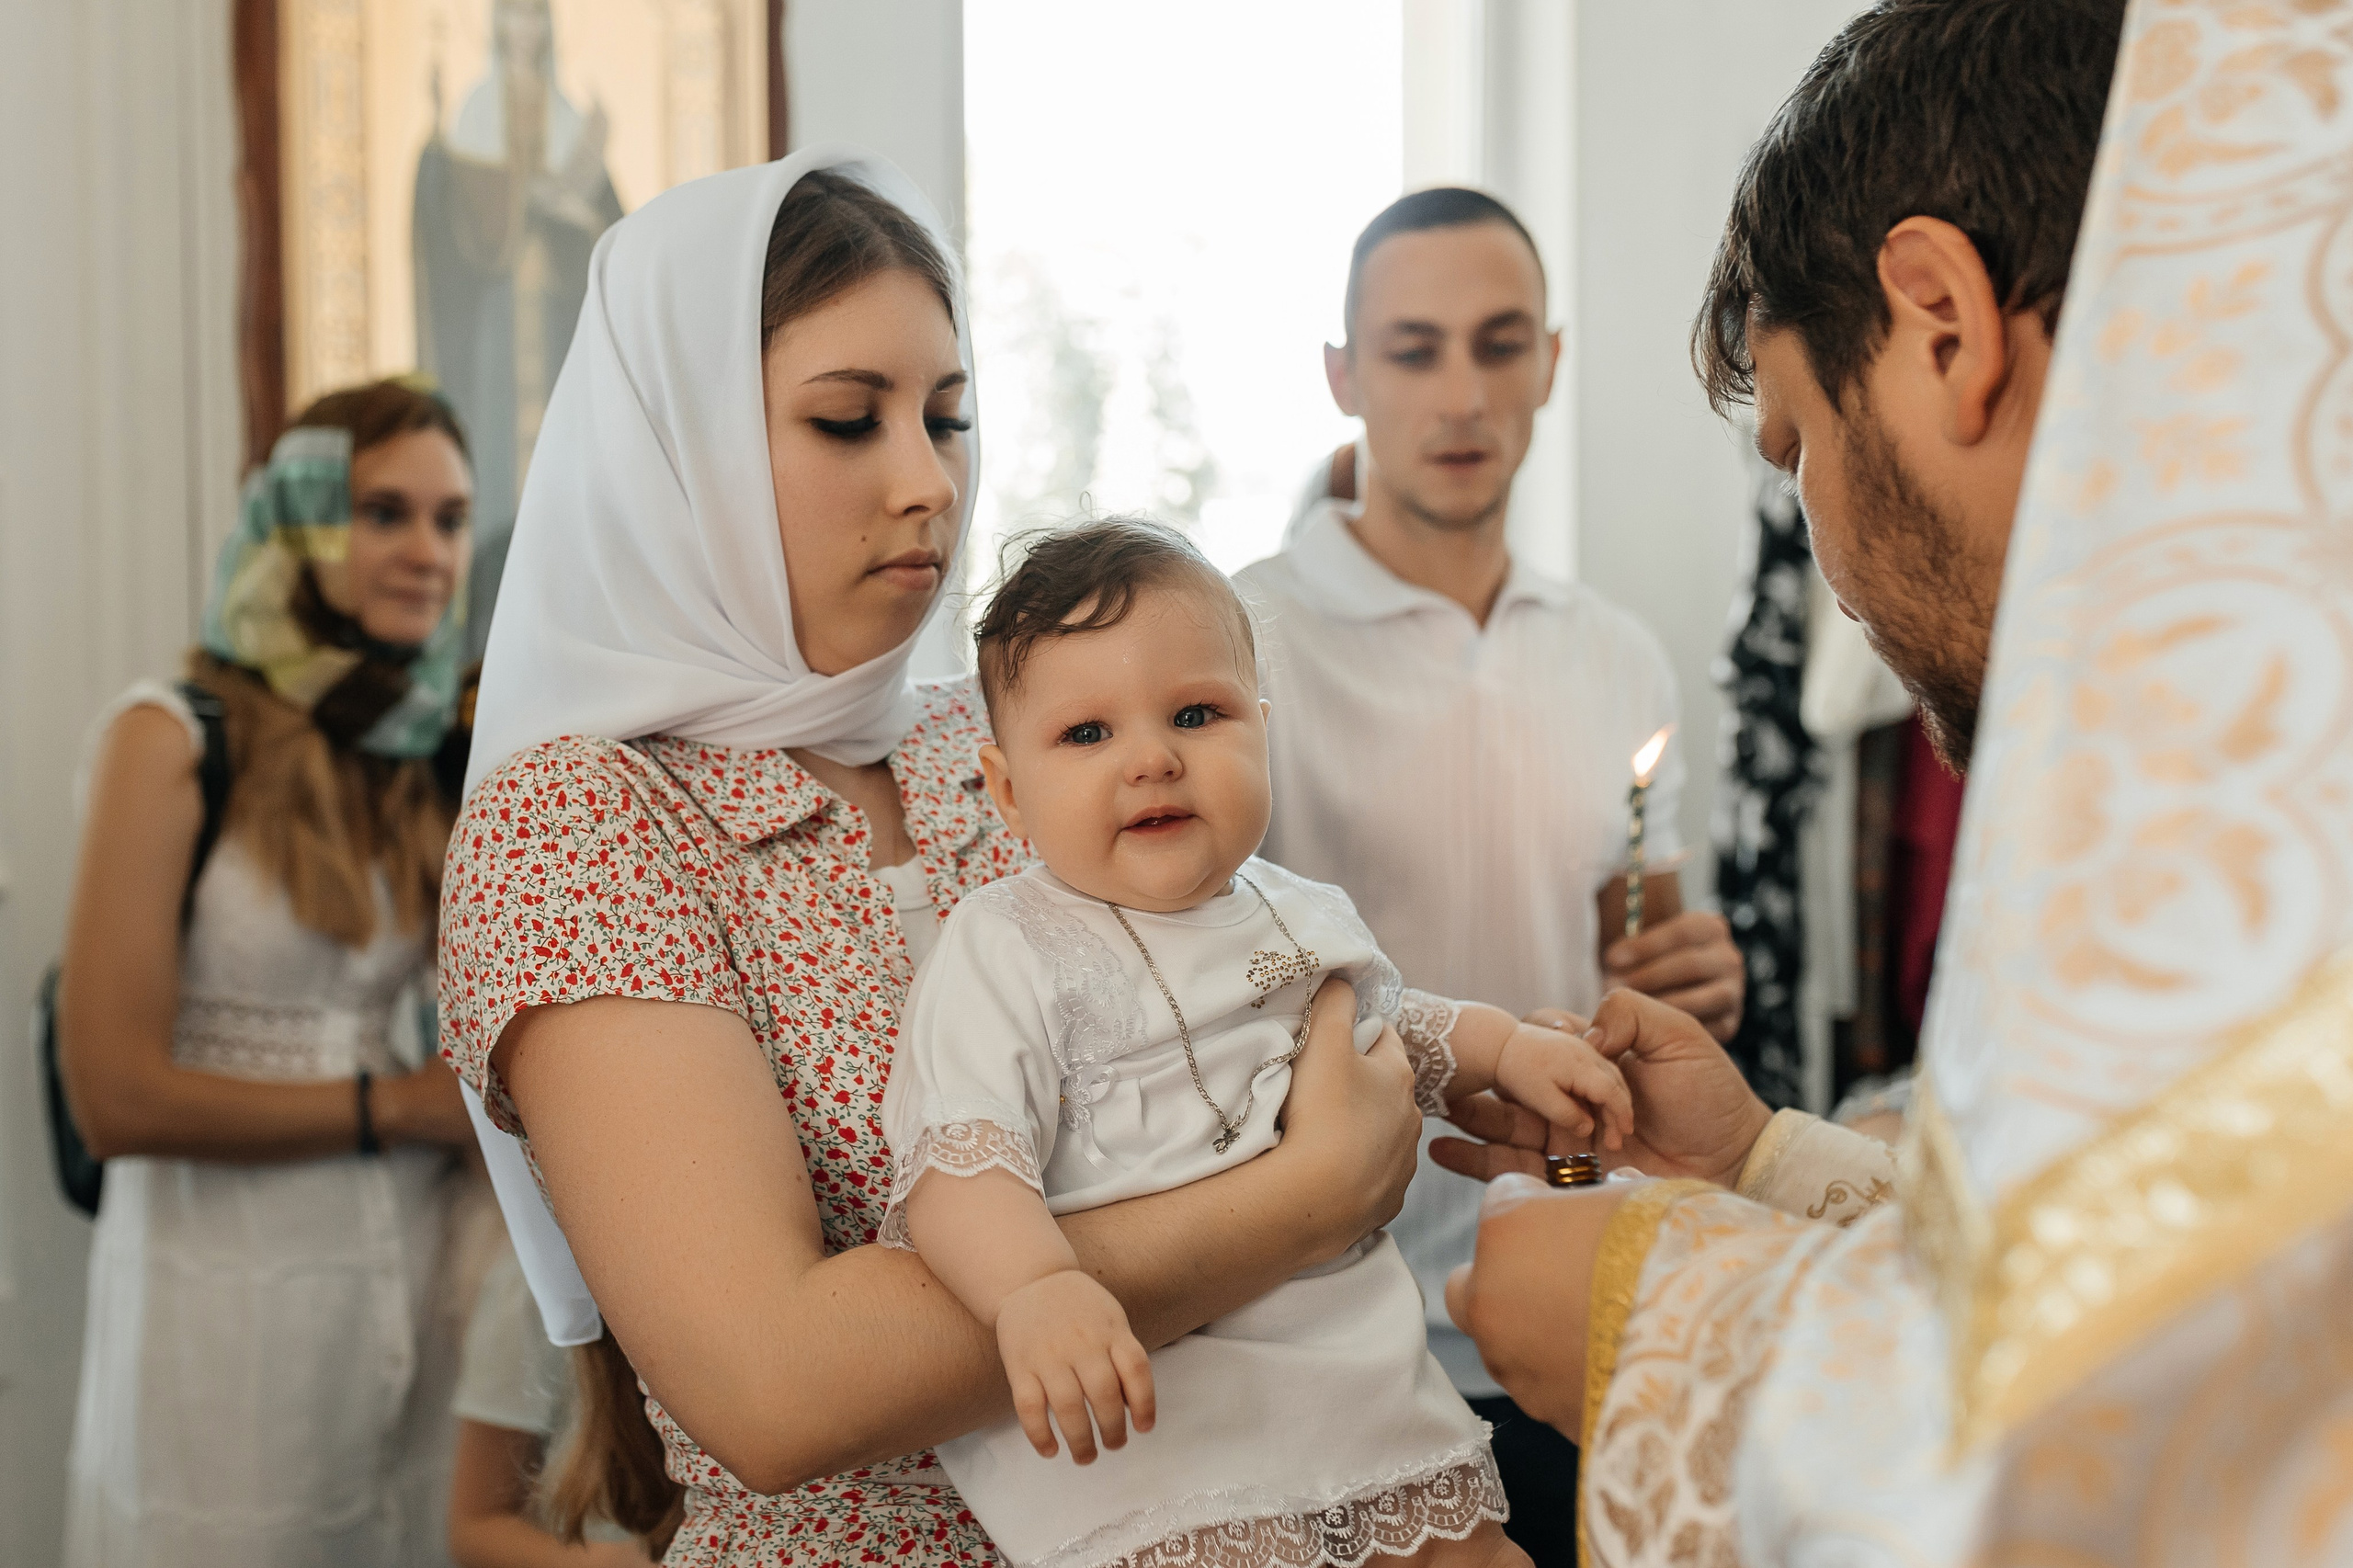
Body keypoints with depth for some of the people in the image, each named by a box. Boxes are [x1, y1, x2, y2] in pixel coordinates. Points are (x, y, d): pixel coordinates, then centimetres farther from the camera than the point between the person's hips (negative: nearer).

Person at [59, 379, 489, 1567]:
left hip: (413, 1273, 5)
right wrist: (395, 1106, -9)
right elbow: (115, 1096, -13)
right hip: (232, 1284, -5)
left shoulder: (434, 748, 7)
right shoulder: (172, 738, -9)